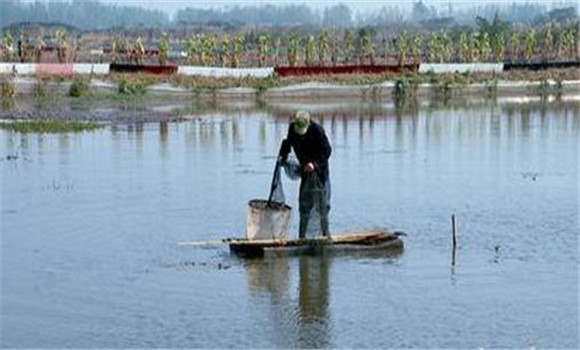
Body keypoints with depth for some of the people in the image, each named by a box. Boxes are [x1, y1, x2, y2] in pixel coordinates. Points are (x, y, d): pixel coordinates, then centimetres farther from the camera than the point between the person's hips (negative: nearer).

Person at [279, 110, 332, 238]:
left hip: (319, 170, -4)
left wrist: (314, 164, -27)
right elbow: (288, 142, 17)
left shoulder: (317, 130, -20)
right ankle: (302, 235, 9)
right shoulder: (292, 128, -5)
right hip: (305, 170, 4)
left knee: (323, 203, 0)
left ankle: (325, 233, 12)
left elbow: (327, 150, -17)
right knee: (304, 204, 4)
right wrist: (283, 156, 7)